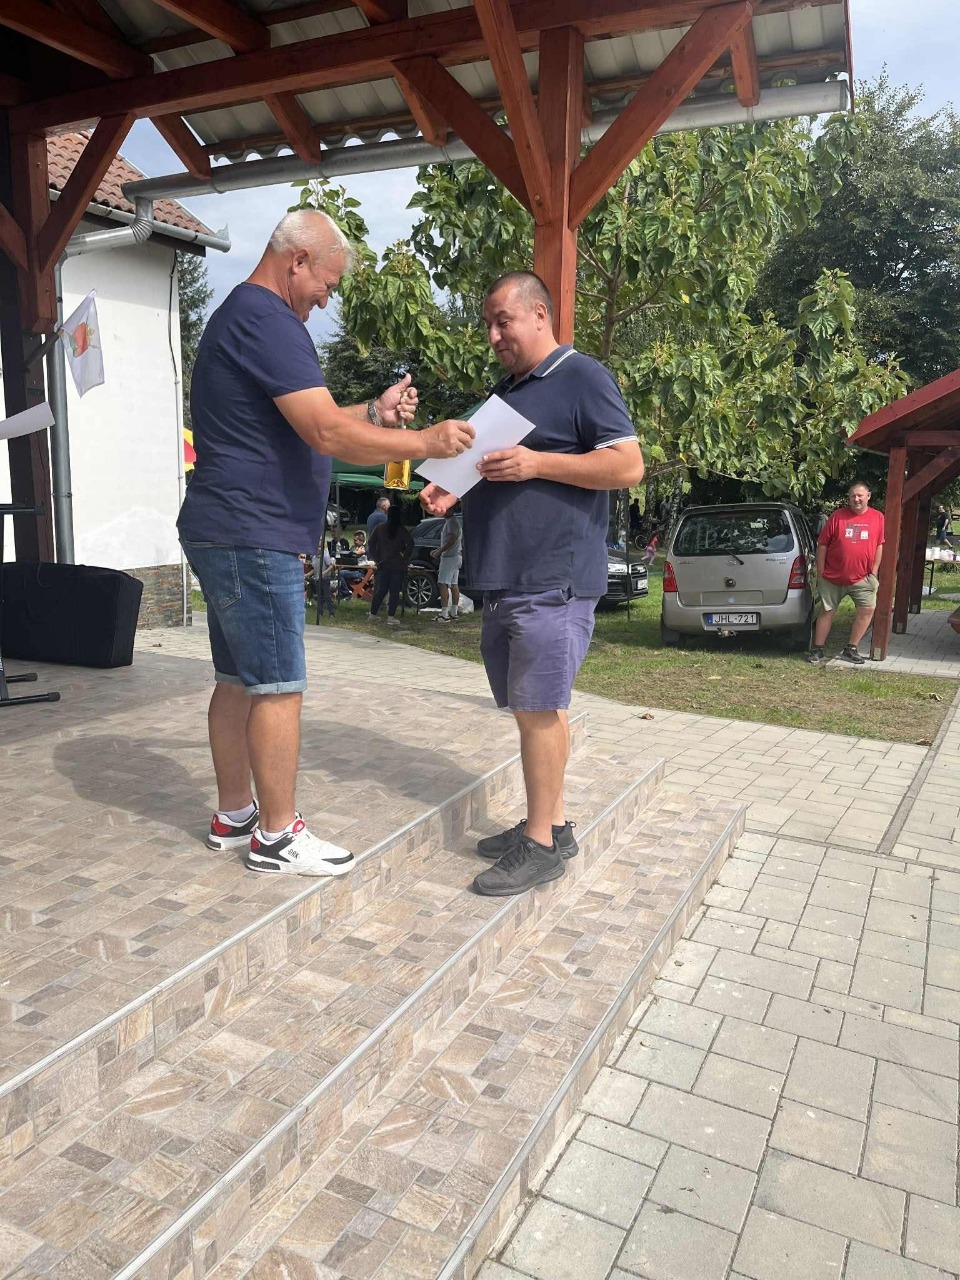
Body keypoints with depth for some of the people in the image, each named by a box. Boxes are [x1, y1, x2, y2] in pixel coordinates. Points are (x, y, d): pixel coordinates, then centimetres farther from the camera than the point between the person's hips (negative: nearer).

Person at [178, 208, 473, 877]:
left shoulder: (240, 316, 21)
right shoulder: (266, 320, -14)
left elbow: (305, 421, 22)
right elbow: (329, 435, -21)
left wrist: (374, 411, 11)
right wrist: (428, 441, -12)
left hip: (227, 536, 11)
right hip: (254, 536, -11)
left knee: (239, 679, 14)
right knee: (279, 686, -4)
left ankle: (234, 815, 24)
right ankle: (277, 835, 6)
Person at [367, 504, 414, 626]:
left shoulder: (379, 528, 4)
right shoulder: (402, 531, -4)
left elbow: (371, 543, 2)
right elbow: (410, 544, -14)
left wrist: (376, 558, 6)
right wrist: (405, 559, -7)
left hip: (382, 564, 3)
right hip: (397, 565, -3)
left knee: (380, 590, 12)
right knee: (394, 592, -1)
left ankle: (373, 614, 16)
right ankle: (391, 617, -4)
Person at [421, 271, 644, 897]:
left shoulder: (583, 376, -3)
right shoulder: (506, 392, 23)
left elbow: (629, 466, -12)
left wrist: (537, 463, -18)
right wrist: (453, 491, 11)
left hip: (554, 581, -9)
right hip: (503, 581, 9)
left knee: (540, 708, -7)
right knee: (536, 707, 12)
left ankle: (541, 844, 3)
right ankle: (553, 823, 22)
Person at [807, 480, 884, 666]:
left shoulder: (878, 517, 1)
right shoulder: (838, 516, -3)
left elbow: (880, 546, 4)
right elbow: (822, 544, -1)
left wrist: (874, 572, -1)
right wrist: (820, 572, -3)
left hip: (862, 577, 1)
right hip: (833, 577, -1)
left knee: (868, 609, -9)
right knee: (827, 611, 6)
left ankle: (851, 649, 4)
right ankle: (817, 649, 16)